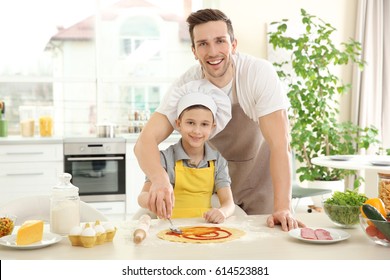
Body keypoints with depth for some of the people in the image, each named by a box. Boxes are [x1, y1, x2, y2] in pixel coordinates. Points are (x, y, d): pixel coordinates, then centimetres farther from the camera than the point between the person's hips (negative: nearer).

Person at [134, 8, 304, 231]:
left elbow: (279, 143, -31)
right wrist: (160, 179, -48)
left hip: (261, 182, -2)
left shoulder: (260, 73, -27)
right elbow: (146, 140, -27)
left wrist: (282, 208, -40)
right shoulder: (186, 85, -20)